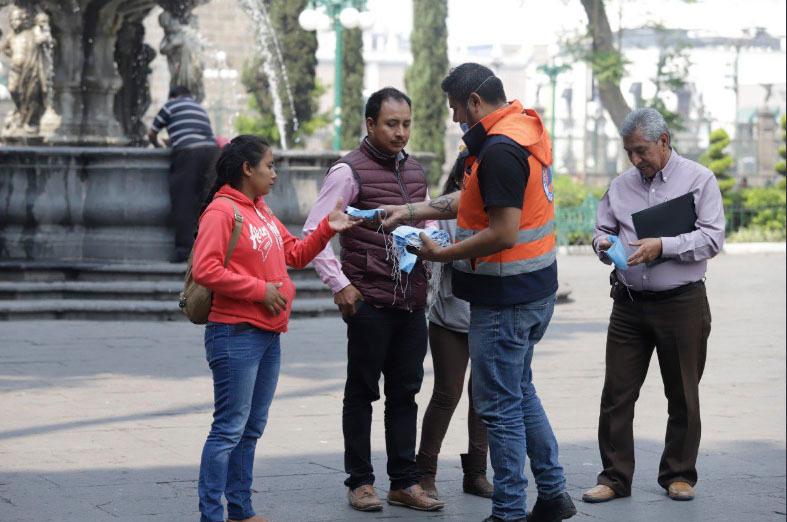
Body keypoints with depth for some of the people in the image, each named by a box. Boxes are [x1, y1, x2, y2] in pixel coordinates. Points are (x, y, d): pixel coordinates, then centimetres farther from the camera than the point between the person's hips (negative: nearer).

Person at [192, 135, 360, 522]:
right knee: (230, 428, -8)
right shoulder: (221, 211, -12)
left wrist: (327, 229, 9)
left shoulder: (261, 211, 17)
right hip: (235, 334, -9)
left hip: (268, 335, 9)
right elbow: (205, 270, -21)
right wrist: (259, 289, -17)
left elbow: (295, 254, 23)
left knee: (251, 429, 14)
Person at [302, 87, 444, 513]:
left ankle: (404, 482, 16)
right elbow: (314, 232, -9)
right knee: (362, 393, 3)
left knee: (405, 393, 10)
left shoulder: (415, 172, 13)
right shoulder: (350, 172, -8)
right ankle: (360, 482, 11)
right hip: (369, 302, -6)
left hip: (411, 302, 6)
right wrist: (339, 285, -14)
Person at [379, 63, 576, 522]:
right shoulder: (525, 128, 10)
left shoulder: (500, 149, -22)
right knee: (521, 391, 22)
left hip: (506, 298, -10)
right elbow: (472, 200, 17)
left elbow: (503, 234, -26)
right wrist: (410, 212, 16)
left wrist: (442, 255, -15)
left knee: (500, 406, -1)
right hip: (535, 289, 10)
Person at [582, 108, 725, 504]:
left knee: (682, 396, 7)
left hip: (682, 304, -3)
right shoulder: (621, 185, 10)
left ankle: (679, 475, 20)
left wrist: (662, 247, -21)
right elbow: (602, 230, 17)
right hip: (629, 304, 4)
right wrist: (604, 244, -7)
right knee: (617, 393, 1)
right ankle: (615, 476, 8)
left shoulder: (699, 180, -3)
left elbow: (712, 238, -10)